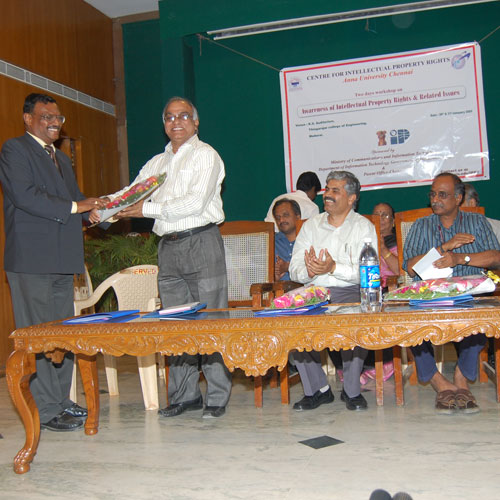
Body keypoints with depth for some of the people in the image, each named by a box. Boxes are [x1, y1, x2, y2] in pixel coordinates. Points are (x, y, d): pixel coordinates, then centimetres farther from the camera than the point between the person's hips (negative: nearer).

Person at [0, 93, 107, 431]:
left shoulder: (62, 159, 24)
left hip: (62, 261, 8)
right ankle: (46, 411, 1)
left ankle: (62, 401, 20)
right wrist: (74, 207, -17)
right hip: (31, 260, -8)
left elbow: (76, 199, 24)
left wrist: (99, 209, 3)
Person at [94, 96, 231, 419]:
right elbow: (131, 193, 22)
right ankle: (184, 395, 16)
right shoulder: (157, 163, 21)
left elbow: (196, 202, -13)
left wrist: (149, 209, -14)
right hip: (169, 247, 7)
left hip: (201, 242, -6)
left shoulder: (205, 155, -1)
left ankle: (218, 397, 4)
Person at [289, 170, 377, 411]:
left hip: (350, 292, -3)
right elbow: (294, 269, 9)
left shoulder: (364, 227, 6)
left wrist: (334, 267, -23)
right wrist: (308, 271, -16)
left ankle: (352, 390, -10)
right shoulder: (311, 226, 17)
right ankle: (317, 389, -9)